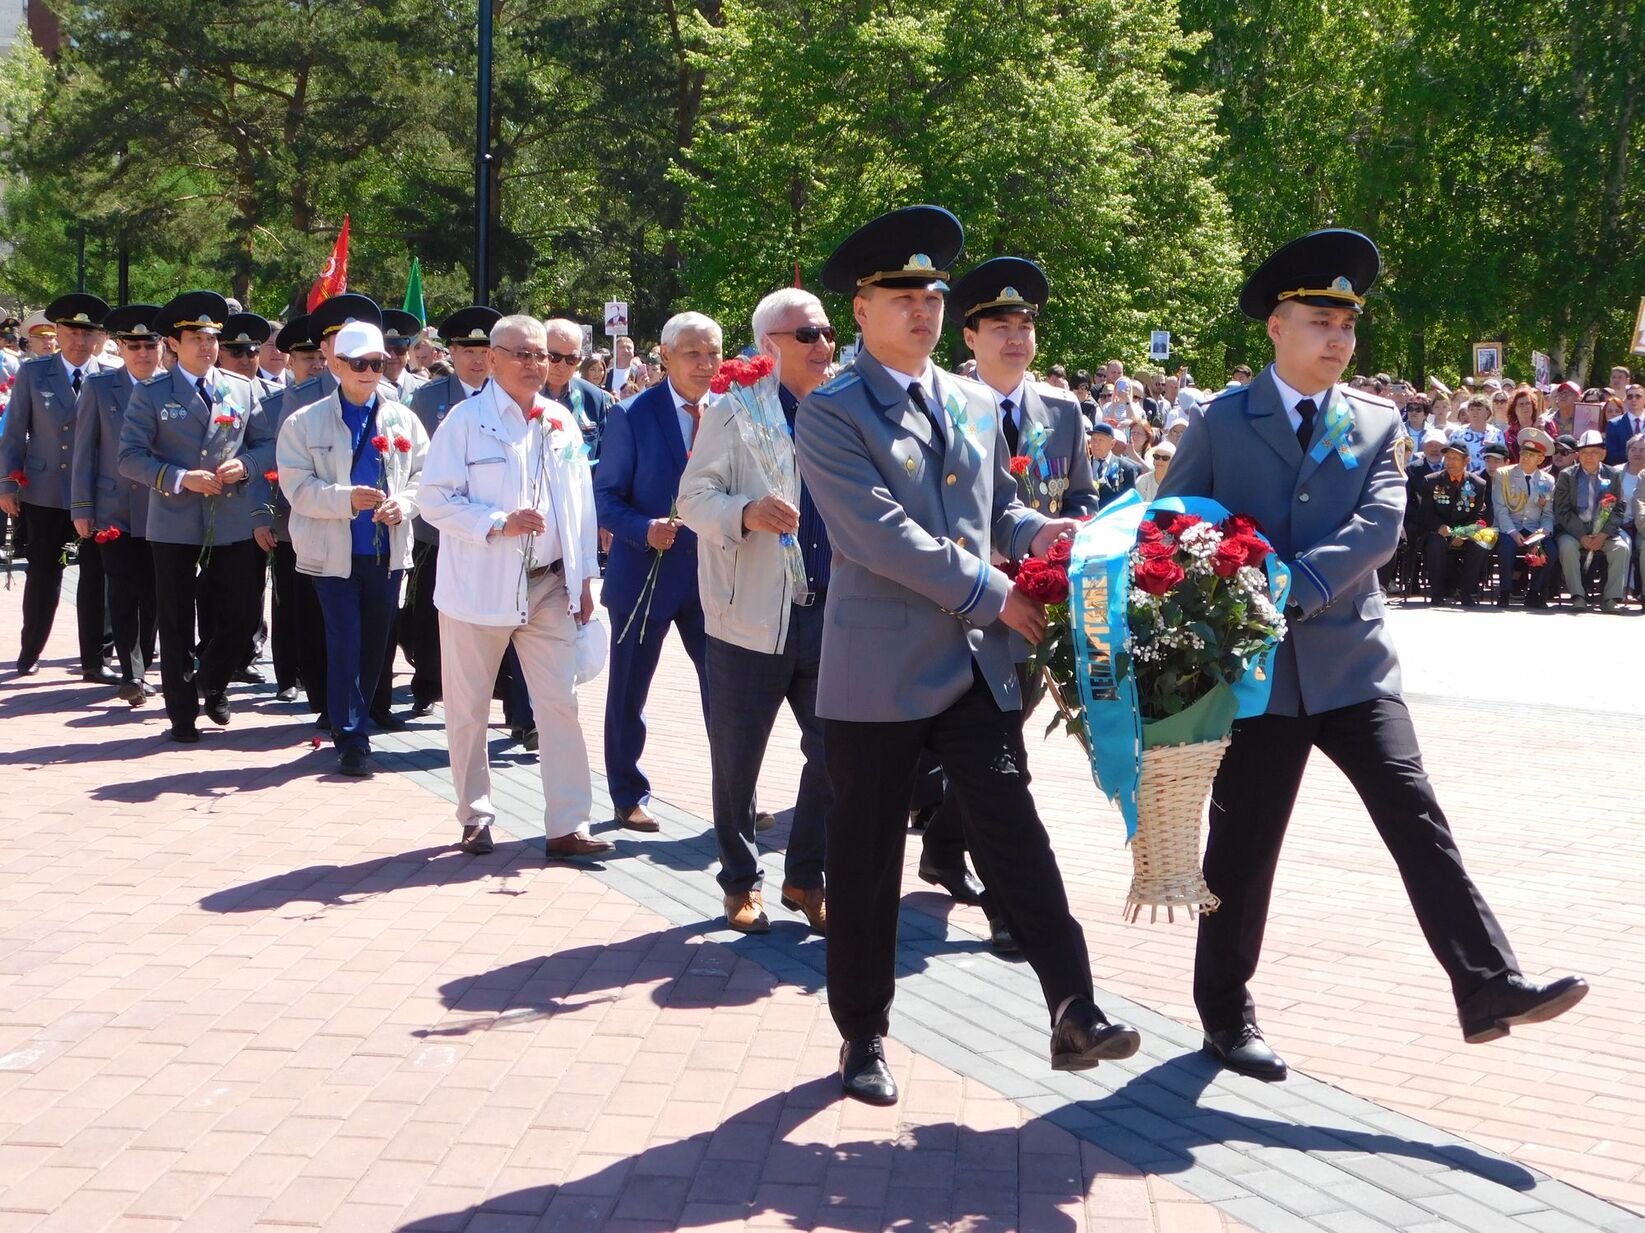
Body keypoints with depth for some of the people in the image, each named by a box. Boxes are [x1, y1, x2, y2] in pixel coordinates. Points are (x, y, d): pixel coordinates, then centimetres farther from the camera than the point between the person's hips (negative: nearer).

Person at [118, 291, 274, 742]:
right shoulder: (150, 394, -1)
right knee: (176, 625, 5)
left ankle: (212, 684, 32)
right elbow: (131, 456, -5)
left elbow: (267, 445, 11)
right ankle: (182, 713, 17)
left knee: (243, 615, 5)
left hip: (234, 524, 2)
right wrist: (180, 479, -18)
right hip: (175, 527, -2)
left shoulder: (243, 390, 8)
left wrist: (245, 464, -10)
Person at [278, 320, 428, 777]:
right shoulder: (305, 423, -1)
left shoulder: (402, 420, 7)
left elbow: (423, 475, 7)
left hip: (387, 550, 4)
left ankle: (355, 721, 29)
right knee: (345, 643, -6)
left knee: (376, 642, 12)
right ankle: (350, 738, 1)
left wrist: (403, 504, -14)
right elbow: (298, 487, -8)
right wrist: (346, 498, -24)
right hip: (334, 552, -3)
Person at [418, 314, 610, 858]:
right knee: (469, 710, 7)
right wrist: (498, 525, -20)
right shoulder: (466, 419, -5)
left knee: (561, 704, -1)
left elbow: (580, 501, 12)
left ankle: (568, 825, 2)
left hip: (548, 585, 3)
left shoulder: (559, 421, 9)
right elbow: (435, 500, -8)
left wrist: (584, 577, 9)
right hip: (480, 585, -3)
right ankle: (475, 815, 23)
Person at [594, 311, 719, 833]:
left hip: (713, 572, 3)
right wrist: (645, 530, -23)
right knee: (629, 692, 9)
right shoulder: (632, 416, -6)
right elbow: (607, 497, -6)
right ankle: (629, 797, 24)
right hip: (647, 573, -2)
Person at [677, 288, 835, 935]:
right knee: (736, 763, 6)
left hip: (827, 614, 4)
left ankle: (806, 876, 23)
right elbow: (694, 497, -8)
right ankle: (741, 882, 24)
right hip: (752, 617, -4)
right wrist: (746, 513, -26)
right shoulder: (733, 412, -3)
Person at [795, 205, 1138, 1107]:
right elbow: (882, 536, -16)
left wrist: (1034, 530, 0)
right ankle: (863, 1034, 20)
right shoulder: (830, 413, -7)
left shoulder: (974, 405, 14)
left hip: (976, 662, 4)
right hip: (877, 671, -4)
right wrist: (993, 596, -15)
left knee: (1012, 832, -5)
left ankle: (1073, 1014, -6)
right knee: (864, 860, 7)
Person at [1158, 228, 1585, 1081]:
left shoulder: (1375, 424, 5)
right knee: (1242, 844, 6)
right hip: (1254, 669, -1)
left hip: (1348, 659, 2)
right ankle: (1225, 1013, 20)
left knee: (1414, 815, -8)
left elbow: (1379, 525, -10)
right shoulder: (1220, 423, 2)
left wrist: (1291, 587, -22)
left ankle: (1488, 988, -8)